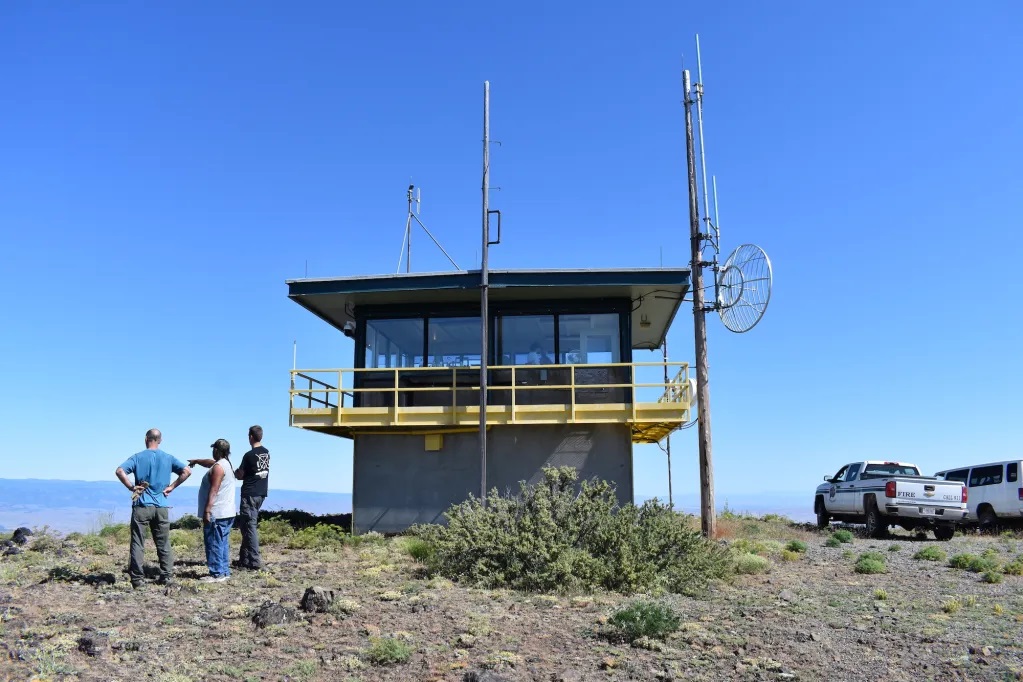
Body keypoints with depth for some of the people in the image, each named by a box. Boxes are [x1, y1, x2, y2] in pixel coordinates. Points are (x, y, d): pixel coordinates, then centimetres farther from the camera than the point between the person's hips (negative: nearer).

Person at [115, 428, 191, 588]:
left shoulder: (137, 457, 0)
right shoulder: (168, 458, 6)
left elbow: (119, 471, -14)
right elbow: (187, 471, 0)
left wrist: (131, 487, -6)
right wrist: (171, 487, 3)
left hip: (141, 506, -2)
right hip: (161, 506, 2)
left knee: (137, 544, 4)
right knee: (163, 544, 10)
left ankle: (137, 579, 5)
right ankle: (167, 577, 11)